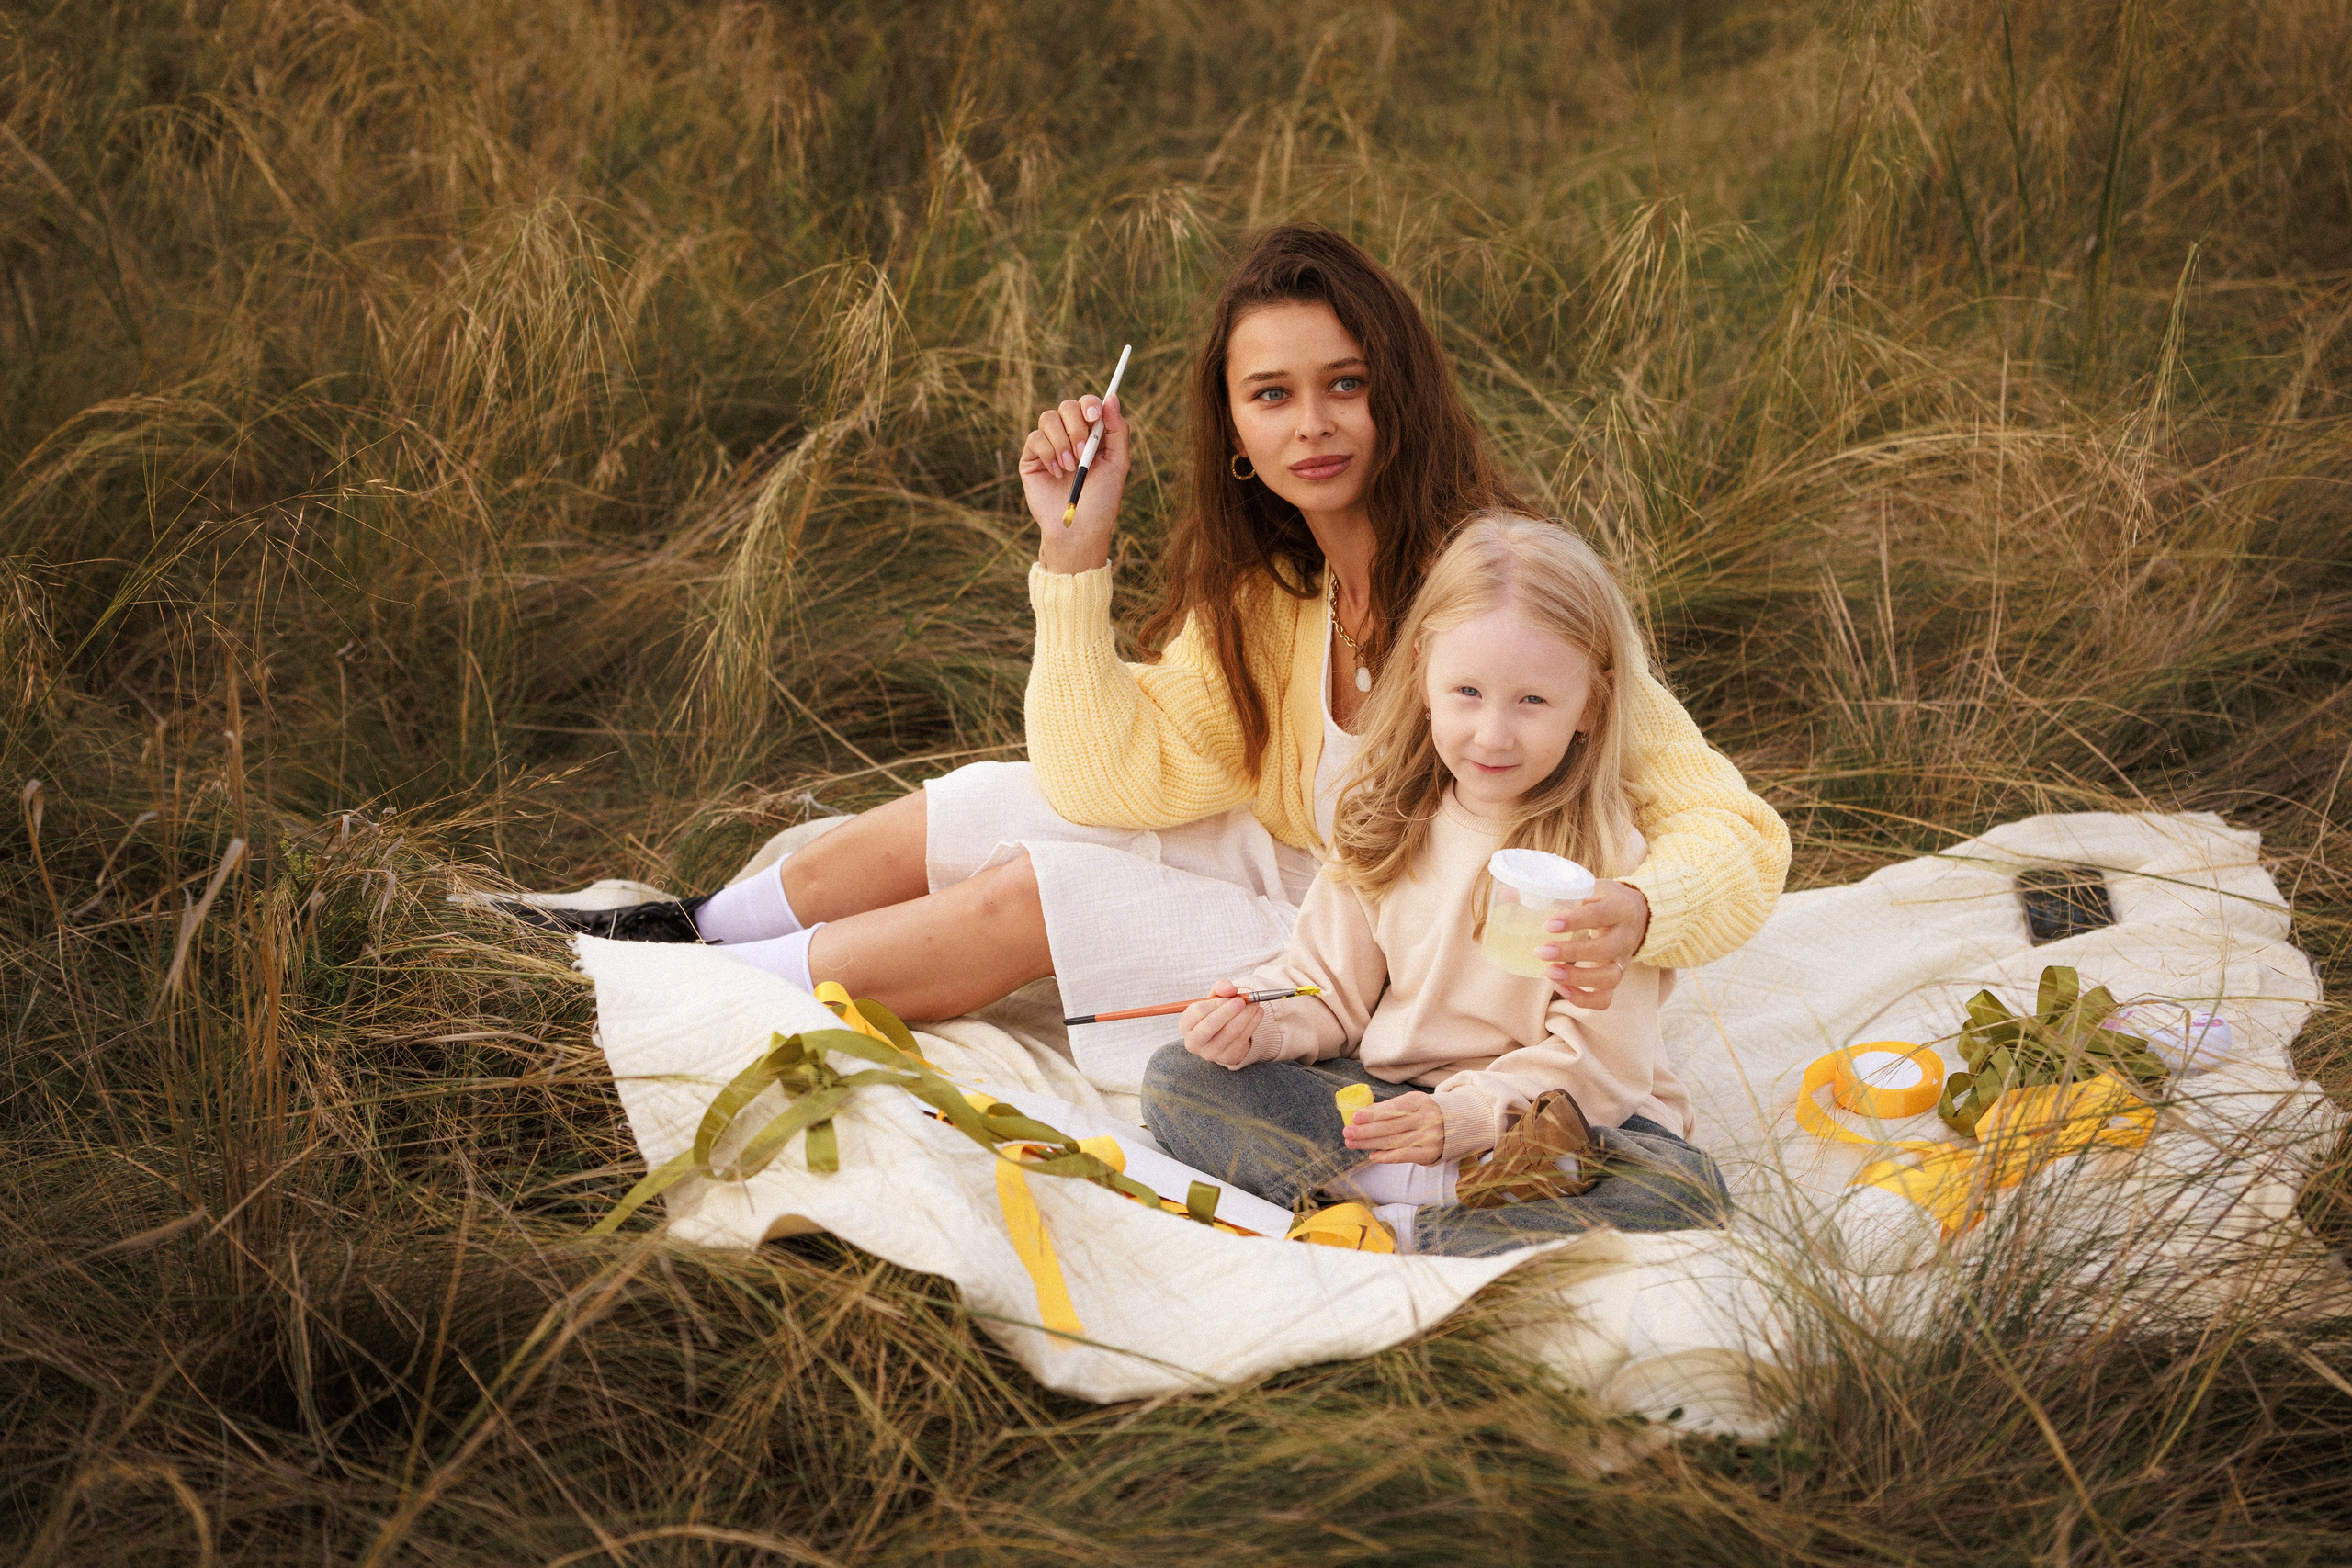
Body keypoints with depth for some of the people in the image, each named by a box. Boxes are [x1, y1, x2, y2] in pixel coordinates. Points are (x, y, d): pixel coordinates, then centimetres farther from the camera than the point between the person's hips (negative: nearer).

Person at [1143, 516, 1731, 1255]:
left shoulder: (1604, 855, -10)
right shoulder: (1386, 825, 4)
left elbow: (1599, 1061, -13)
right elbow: (1329, 987, 9)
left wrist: (1465, 1116, -26)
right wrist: (1259, 1025, -13)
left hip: (1553, 1124, -4)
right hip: (1381, 1096, 4)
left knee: (1685, 1189, -34)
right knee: (1178, 1077, -15)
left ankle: (1400, 1233, -34)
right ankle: (1445, 1189, -27)